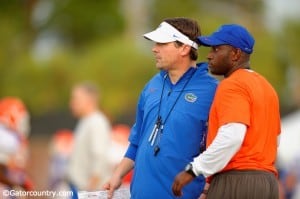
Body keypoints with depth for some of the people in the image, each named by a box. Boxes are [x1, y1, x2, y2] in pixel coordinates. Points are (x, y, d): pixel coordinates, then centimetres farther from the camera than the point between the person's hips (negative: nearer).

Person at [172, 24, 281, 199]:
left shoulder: (232, 86, -9)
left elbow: (231, 137, -21)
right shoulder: (266, 86, 20)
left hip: (235, 183, -10)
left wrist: (193, 170, -17)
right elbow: (274, 139, 23)